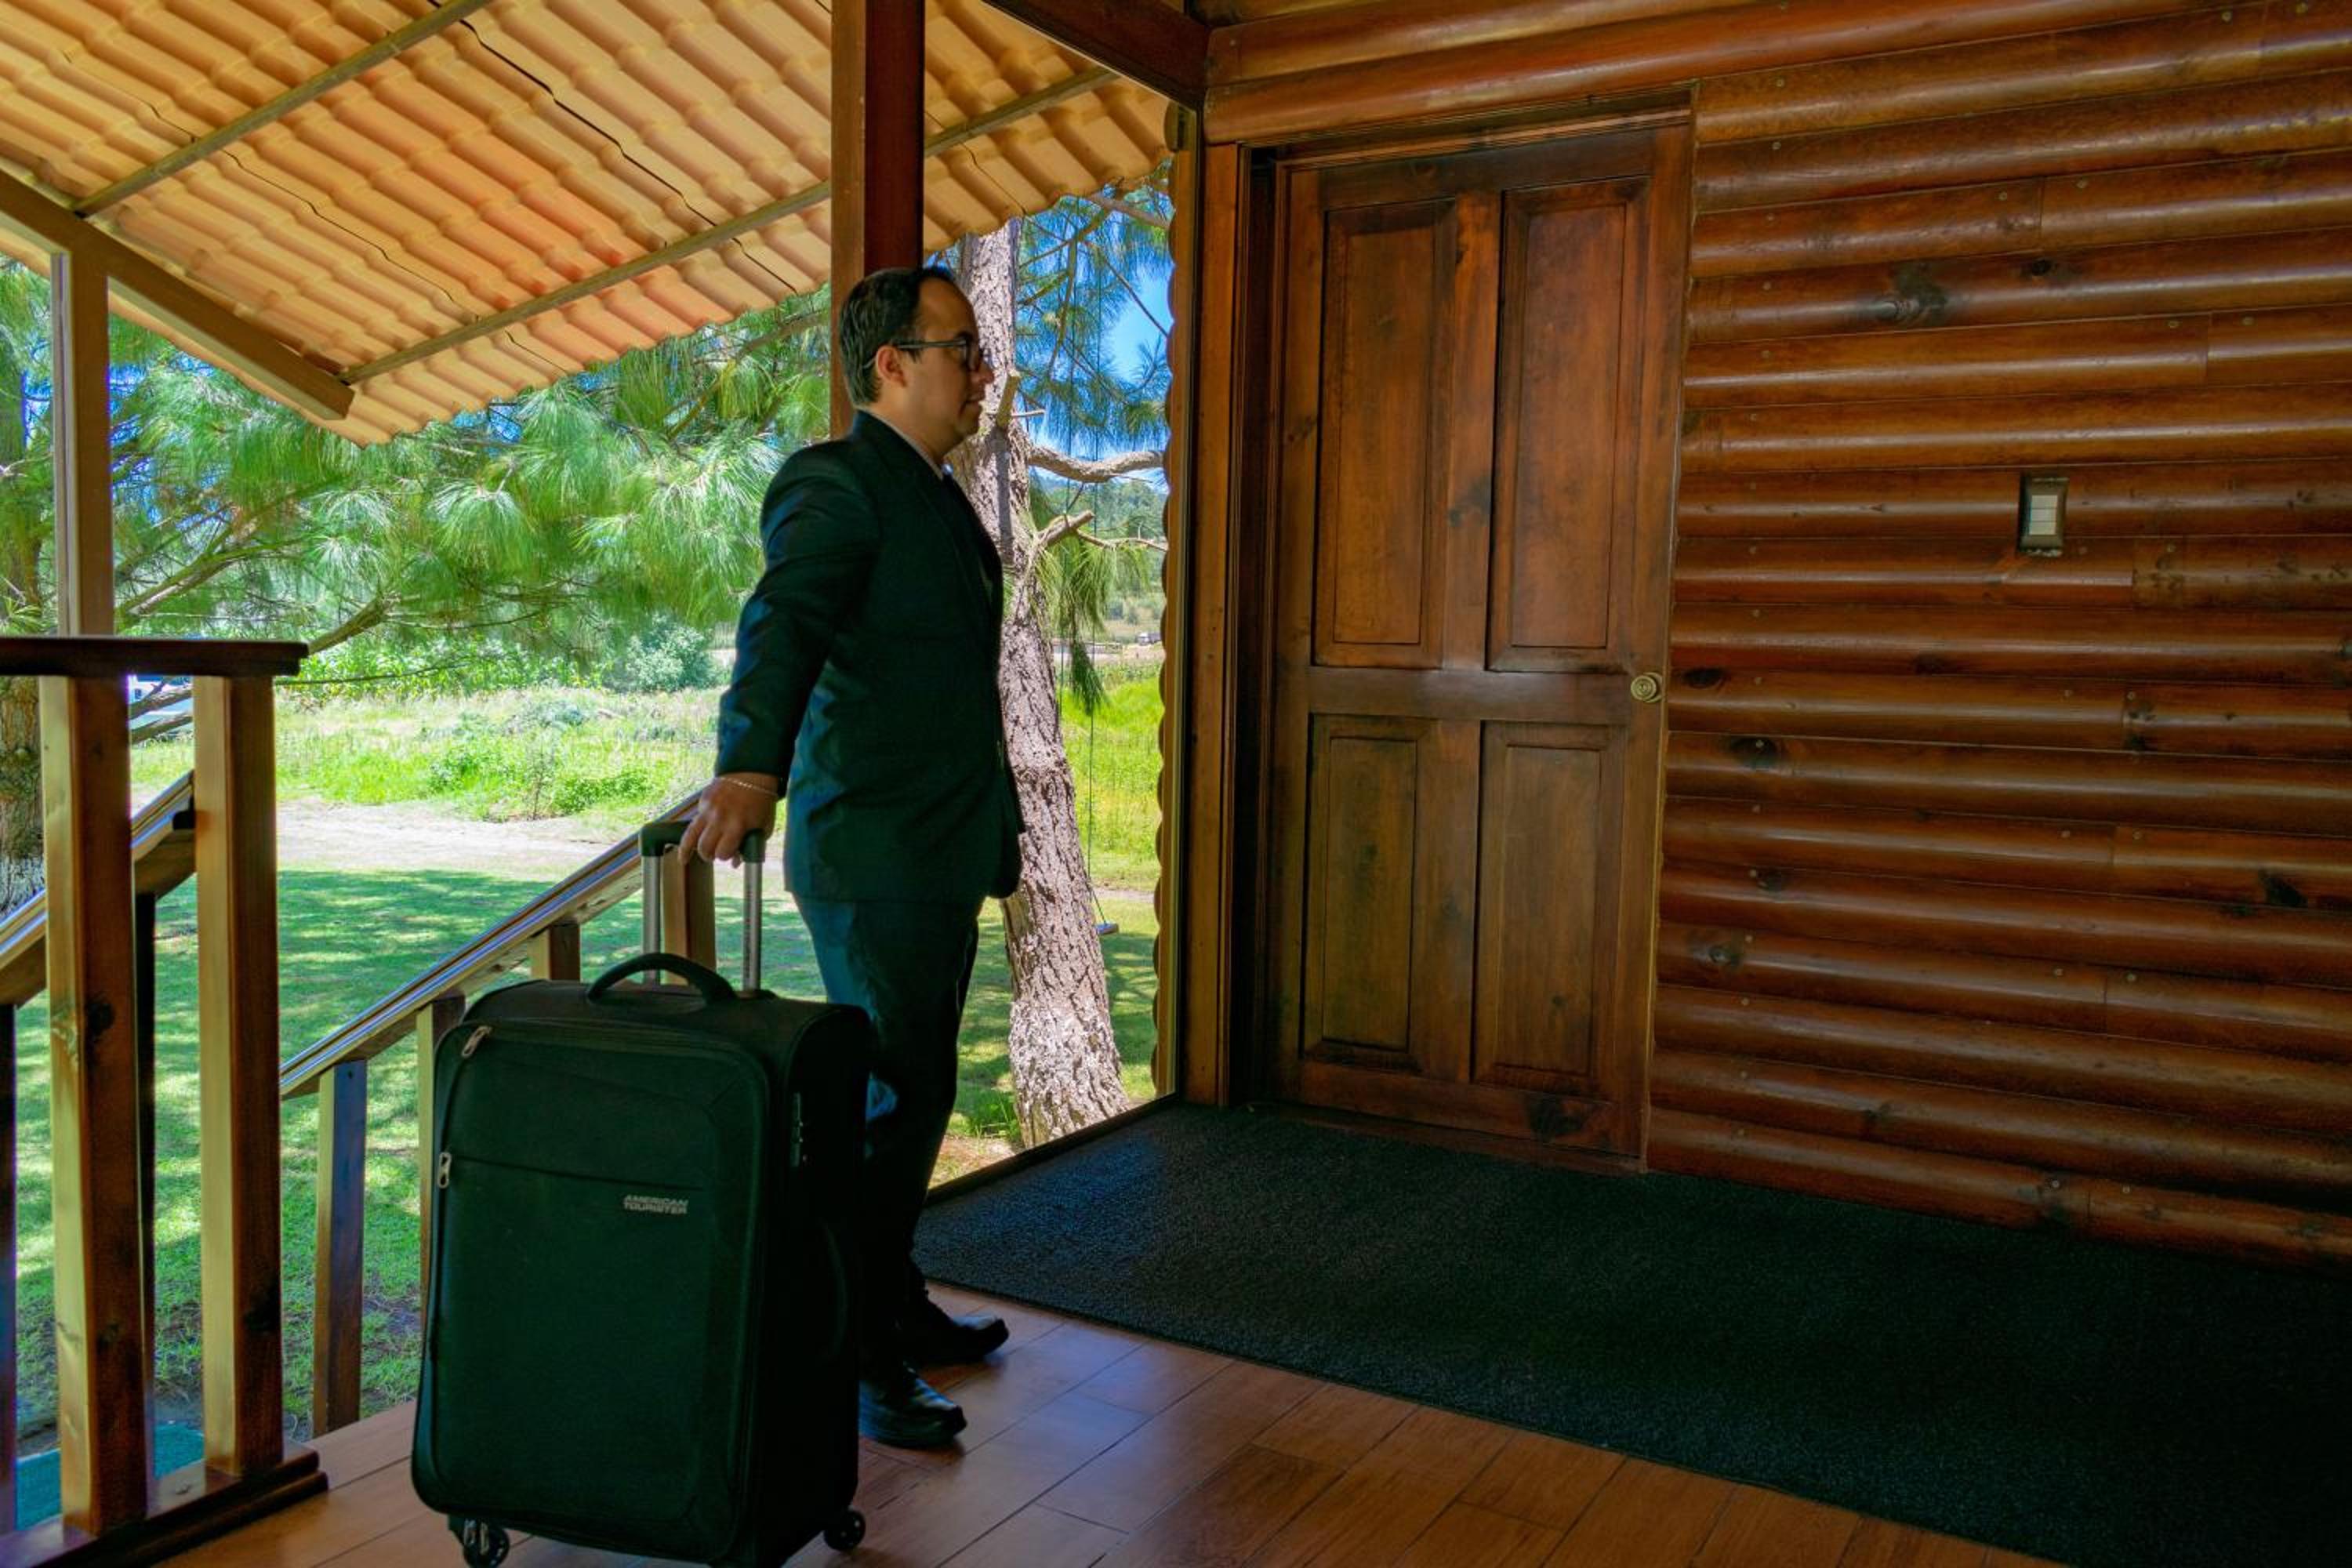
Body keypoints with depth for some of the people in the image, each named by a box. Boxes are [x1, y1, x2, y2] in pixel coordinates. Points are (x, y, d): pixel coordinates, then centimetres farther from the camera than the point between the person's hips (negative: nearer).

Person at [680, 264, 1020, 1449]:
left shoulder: (938, 495, 18)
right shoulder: (834, 486, -12)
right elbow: (782, 625, -29)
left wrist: (994, 830, 27)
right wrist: (749, 767, -47)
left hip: (942, 853, 9)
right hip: (872, 857, -9)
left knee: (913, 1095, 17)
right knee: (894, 1101, -4)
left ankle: (896, 1309, 32)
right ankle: (851, 1363, 8)